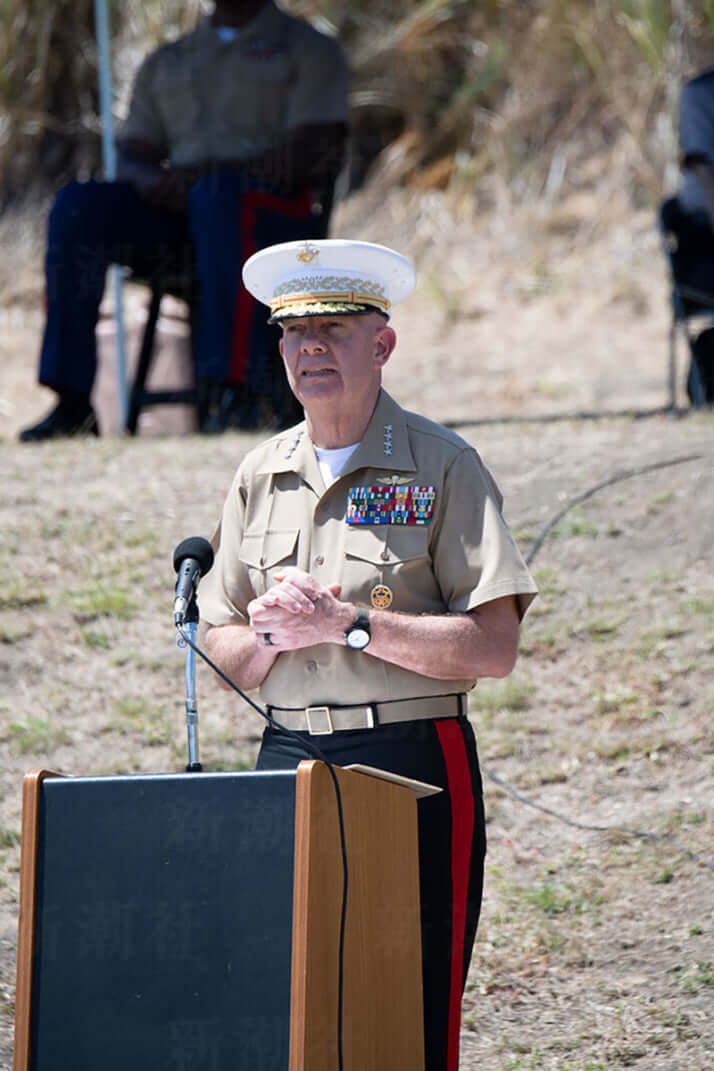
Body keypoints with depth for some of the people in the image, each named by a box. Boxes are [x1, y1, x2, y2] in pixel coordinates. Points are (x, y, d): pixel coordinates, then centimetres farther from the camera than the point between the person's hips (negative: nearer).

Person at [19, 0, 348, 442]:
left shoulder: (311, 50, 10)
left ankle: (234, 387, -48)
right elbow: (132, 158, 18)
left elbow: (311, 155, -5)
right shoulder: (165, 64, 26)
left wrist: (205, 174, -16)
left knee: (216, 195, -39)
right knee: (78, 205, -23)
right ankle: (72, 403, -31)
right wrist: (152, 183, -8)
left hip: (283, 212, -5)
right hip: (177, 217, 5)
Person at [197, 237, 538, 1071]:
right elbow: (223, 656, 16)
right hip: (286, 762, 5)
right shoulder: (261, 477, 14)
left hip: (412, 758, -5)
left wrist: (348, 623, -15)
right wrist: (274, 635, -7)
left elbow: (493, 647, -11)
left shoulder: (442, 467, -2)